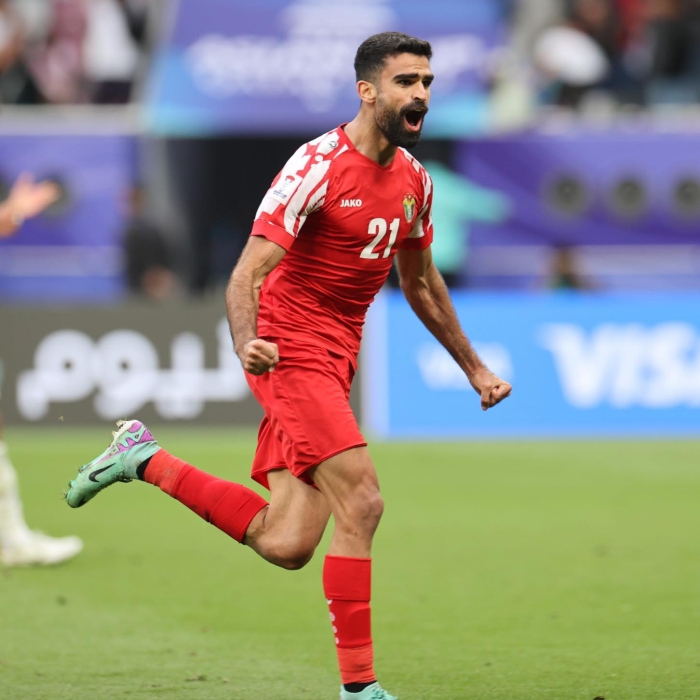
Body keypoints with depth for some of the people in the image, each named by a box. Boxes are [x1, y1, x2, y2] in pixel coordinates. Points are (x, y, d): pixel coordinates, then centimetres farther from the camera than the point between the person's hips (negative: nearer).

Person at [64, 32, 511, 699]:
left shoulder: (414, 180, 8)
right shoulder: (318, 166, -16)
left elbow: (421, 283, 24)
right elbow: (246, 275, -21)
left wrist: (473, 369, 26)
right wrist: (246, 342, -40)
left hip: (335, 363, 8)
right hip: (290, 350, -8)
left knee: (286, 545, 0)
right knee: (361, 501, -19)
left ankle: (143, 458, 18)